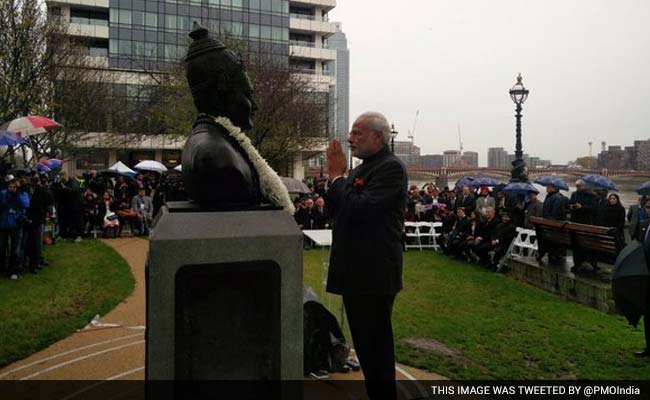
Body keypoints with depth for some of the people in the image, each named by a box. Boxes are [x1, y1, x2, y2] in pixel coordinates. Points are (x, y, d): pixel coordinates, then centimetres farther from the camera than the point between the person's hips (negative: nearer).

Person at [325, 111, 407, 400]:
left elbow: (360, 209, -26)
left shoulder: (391, 168, -14)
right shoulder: (361, 169, 14)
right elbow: (336, 210, 14)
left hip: (374, 274, -10)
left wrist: (337, 176, -13)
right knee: (364, 343, 20)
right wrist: (335, 175, 0)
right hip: (355, 272, 10)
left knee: (376, 345, 1)